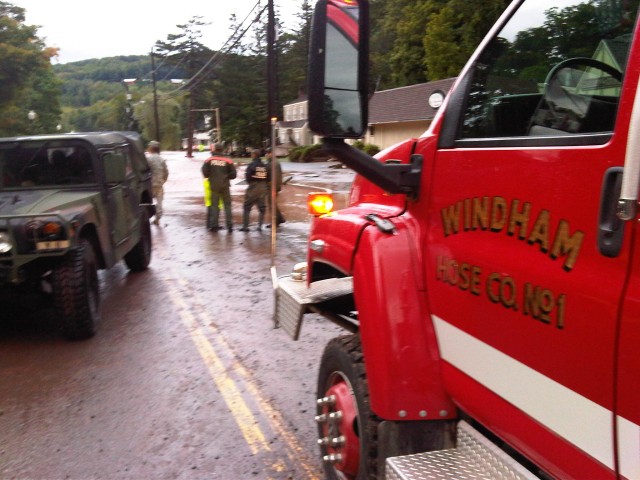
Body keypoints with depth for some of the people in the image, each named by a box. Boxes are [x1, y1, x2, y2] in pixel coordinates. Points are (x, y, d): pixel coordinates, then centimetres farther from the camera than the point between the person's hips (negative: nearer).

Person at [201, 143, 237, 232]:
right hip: (225, 186, -1)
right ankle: (229, 225, 5)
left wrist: (211, 176, 12)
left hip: (214, 186, 1)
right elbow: (233, 174, -4)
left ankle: (213, 225, 6)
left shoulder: (209, 160, -3)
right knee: (227, 205, 7)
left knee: (214, 205, 9)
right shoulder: (228, 161, -4)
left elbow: (205, 172, -8)